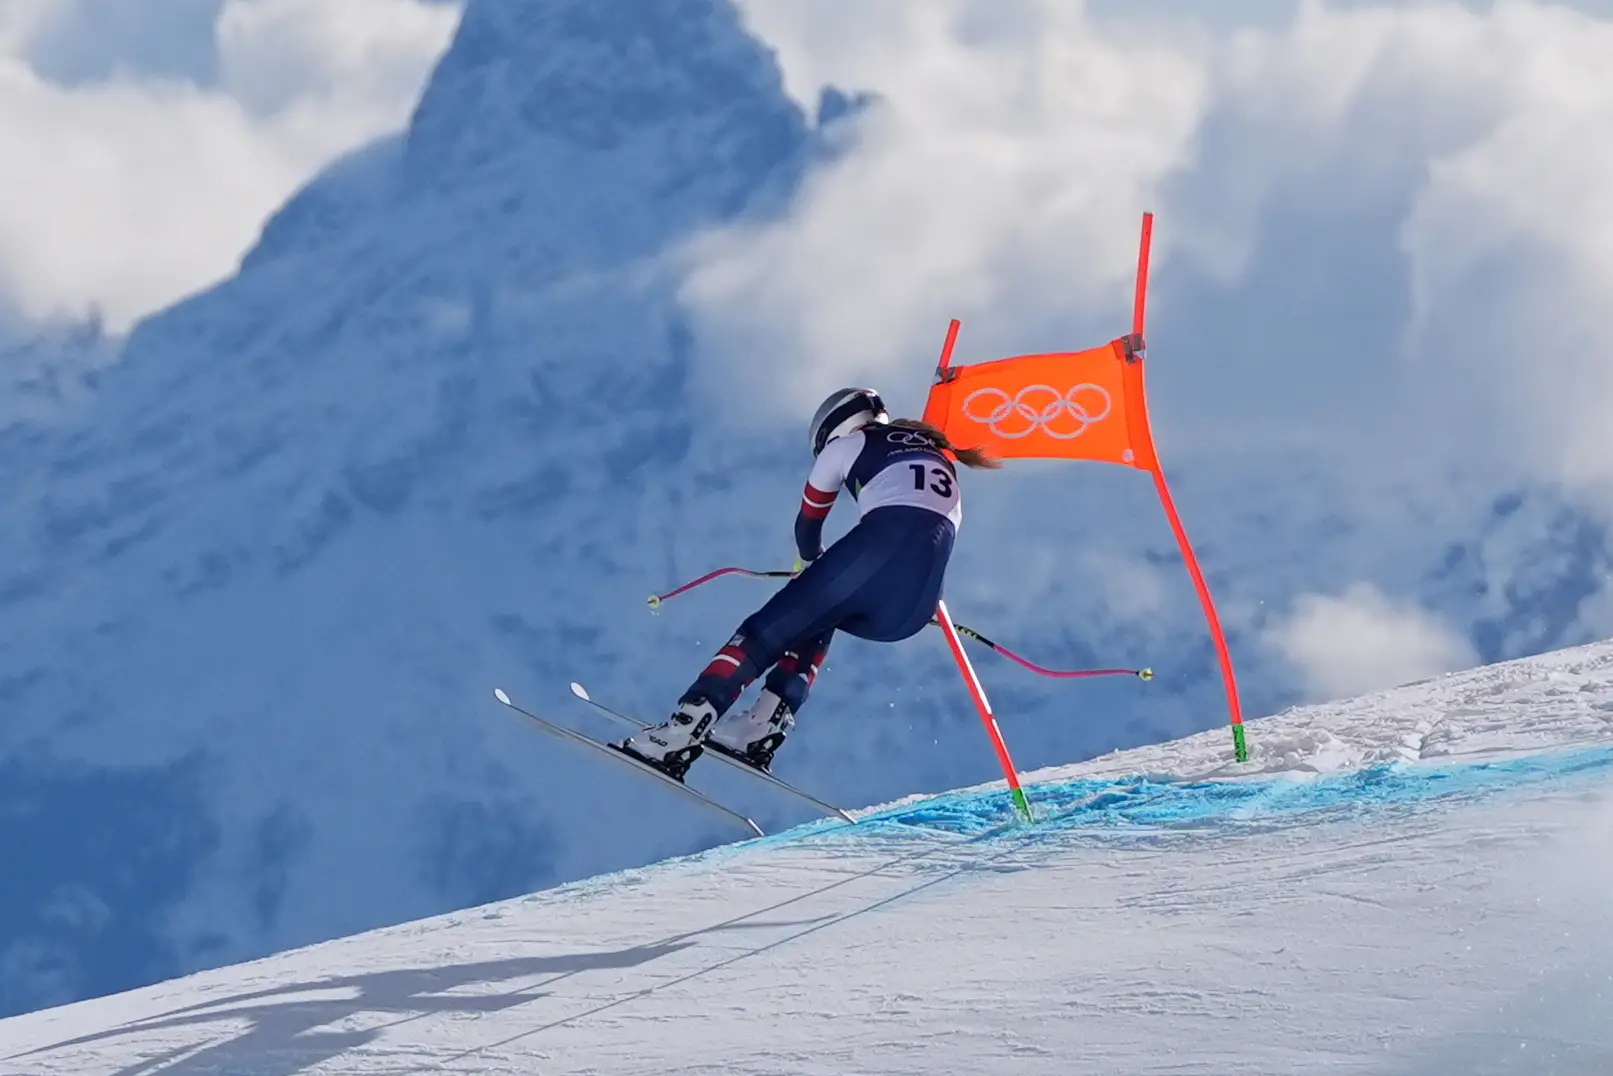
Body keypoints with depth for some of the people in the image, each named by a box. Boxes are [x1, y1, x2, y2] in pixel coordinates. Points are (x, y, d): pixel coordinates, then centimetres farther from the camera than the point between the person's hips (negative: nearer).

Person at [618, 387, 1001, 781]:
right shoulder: (940, 456, 38)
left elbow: (807, 524, 32)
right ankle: (761, 732, 7)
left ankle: (679, 736, -16)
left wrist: (811, 561, 55)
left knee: (766, 630, 2)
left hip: (882, 544, -5)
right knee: (815, 622, 28)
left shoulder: (849, 441, 23)